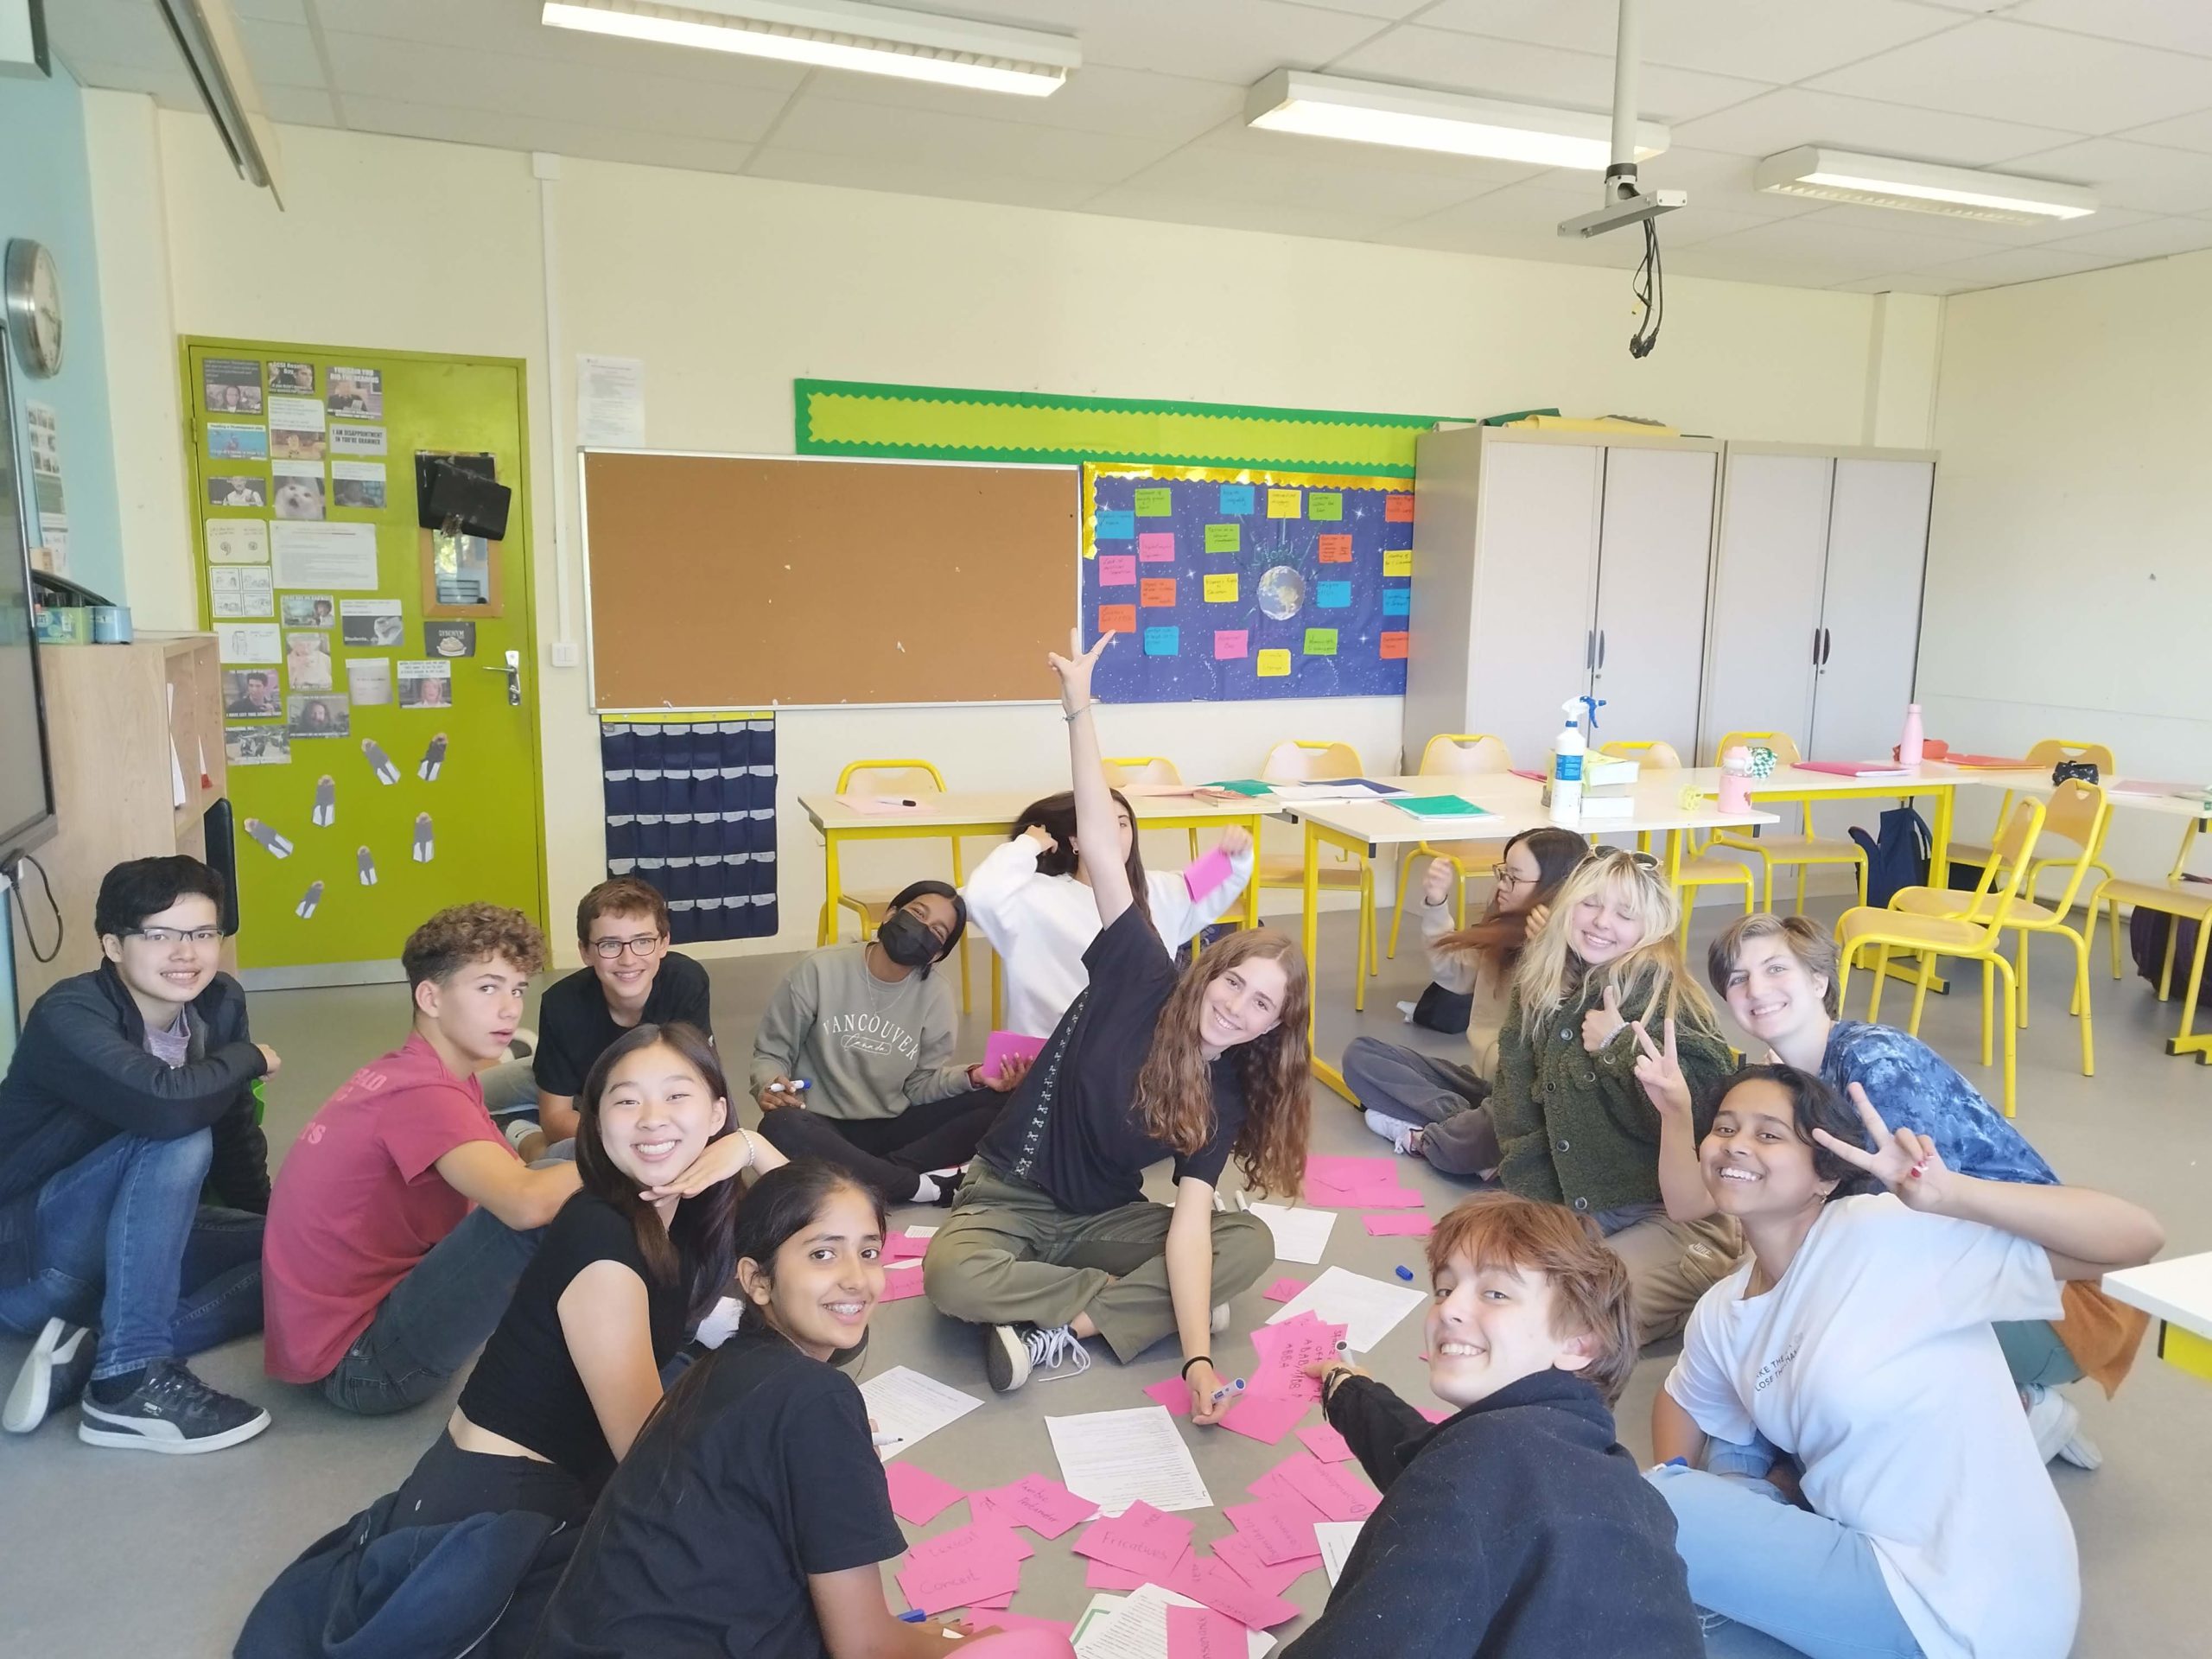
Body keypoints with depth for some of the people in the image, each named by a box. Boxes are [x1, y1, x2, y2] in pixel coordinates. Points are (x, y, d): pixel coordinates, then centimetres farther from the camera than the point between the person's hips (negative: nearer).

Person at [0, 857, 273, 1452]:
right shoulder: (69, 1016, -24)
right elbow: (167, 1104, -43)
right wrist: (248, 1060, -24)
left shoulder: (220, 1005, -4)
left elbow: (235, 1134, 8)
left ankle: (90, 1352, -14)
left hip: (127, 1247, 7)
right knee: (177, 1141, -31)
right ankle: (131, 1380, -28)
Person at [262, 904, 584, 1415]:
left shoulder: (412, 1071, 8)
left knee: (560, 1174, 12)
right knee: (558, 1197, -23)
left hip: (363, 1304, 10)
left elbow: (506, 1181, 5)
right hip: (358, 1365, -10)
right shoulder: (424, 1094, -21)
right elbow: (527, 1203, -36)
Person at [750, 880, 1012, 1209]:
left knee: (995, 1104, -18)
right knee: (779, 1128, -38)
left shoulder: (936, 995, -1)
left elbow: (920, 1085, -1)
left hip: (893, 1127, 3)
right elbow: (771, 1050, 0)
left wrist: (970, 1077, -20)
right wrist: (768, 1085, -22)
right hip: (823, 1126, -2)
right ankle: (925, 1186, -28)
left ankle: (874, 1177, -26)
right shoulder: (821, 969, -7)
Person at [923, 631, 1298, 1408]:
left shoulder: (1224, 1101, -10)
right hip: (1009, 1199, -2)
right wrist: (1079, 709, -26)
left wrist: (1198, 1360, -36)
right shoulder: (1141, 981, -15)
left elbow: (1190, 1222, -21)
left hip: (1105, 1219, 3)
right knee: (952, 1276, -36)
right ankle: (1138, 1301, -17)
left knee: (1252, 1242, -21)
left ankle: (1063, 1331, -25)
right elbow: (1101, 846, -21)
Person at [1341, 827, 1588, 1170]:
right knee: (1362, 1054, -3)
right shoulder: (1500, 931, 5)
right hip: (1482, 1079, 8)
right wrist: (1435, 905, 4)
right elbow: (1453, 972, 18)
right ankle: (1467, 1123, -16)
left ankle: (1421, 1137, -8)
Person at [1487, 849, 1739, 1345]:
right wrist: (1536, 1210, 2)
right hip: (1575, 1211, 6)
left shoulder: (1663, 993, -12)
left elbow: (1701, 1105, -22)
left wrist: (1619, 1044, -22)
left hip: (1671, 1214, -6)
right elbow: (1516, 1105, 7)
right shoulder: (1539, 990, 5)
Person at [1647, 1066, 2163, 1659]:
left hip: (1961, 1610, -7)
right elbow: (1682, 1402, 24)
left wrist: (1950, 1194, -37)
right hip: (1863, 1546, 7)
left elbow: (2138, 1237, -22)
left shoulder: (1884, 1236, -19)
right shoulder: (1721, 1312, 3)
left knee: (1652, 1519, -13)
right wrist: (1675, 1486, 2)